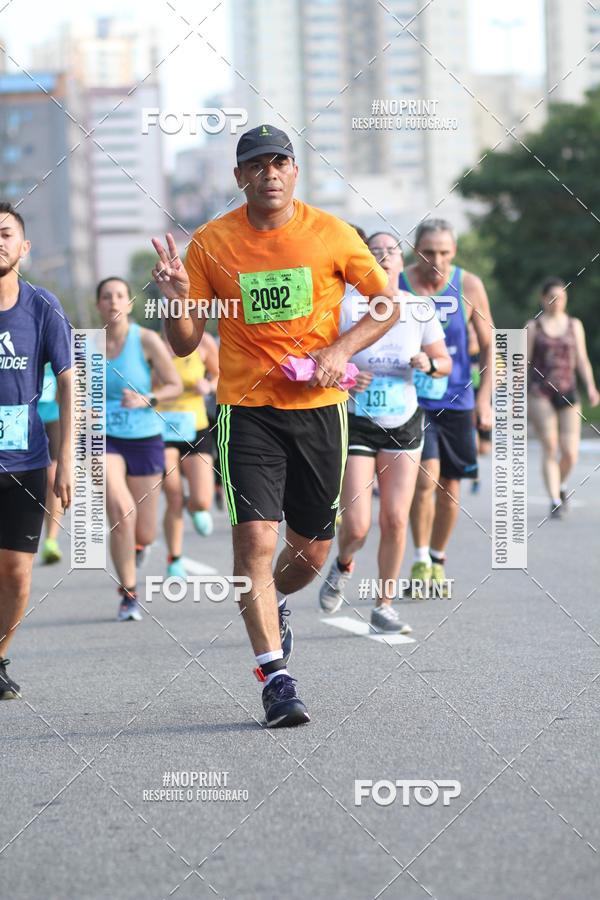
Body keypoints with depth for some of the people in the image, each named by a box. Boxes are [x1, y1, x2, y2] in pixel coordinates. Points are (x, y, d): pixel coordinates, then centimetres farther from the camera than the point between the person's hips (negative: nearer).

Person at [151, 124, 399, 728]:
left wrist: (340, 349, -8)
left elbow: (387, 304, 8)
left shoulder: (331, 234, -1)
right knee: (255, 537, -15)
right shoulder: (210, 244, -1)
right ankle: (275, 678, -9)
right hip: (247, 408, -1)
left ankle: (274, 600, 44)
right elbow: (184, 344, 3)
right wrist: (177, 299, -18)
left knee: (312, 550, 9)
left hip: (319, 406, 1)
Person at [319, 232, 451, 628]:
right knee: (356, 526, -9)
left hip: (404, 426, 3)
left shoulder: (420, 310, 1)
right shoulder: (347, 308, -9)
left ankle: (384, 607, 12)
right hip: (357, 426, -3)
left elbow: (445, 362, 11)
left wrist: (429, 363, -11)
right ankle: (343, 566, 28)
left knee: (395, 520, -3)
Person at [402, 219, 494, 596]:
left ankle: (438, 561, 26)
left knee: (450, 487, 8)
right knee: (426, 478, -18)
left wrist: (484, 398, -3)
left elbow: (488, 345, 5)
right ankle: (420, 562, -5)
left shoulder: (469, 286, -3)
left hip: (456, 400, 2)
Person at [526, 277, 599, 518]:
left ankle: (561, 484, 28)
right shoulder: (533, 327, 6)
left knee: (570, 453, -4)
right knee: (550, 447, -15)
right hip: (540, 393, -2)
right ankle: (555, 502, -14)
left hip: (568, 393, 2)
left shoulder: (574, 325, 12)